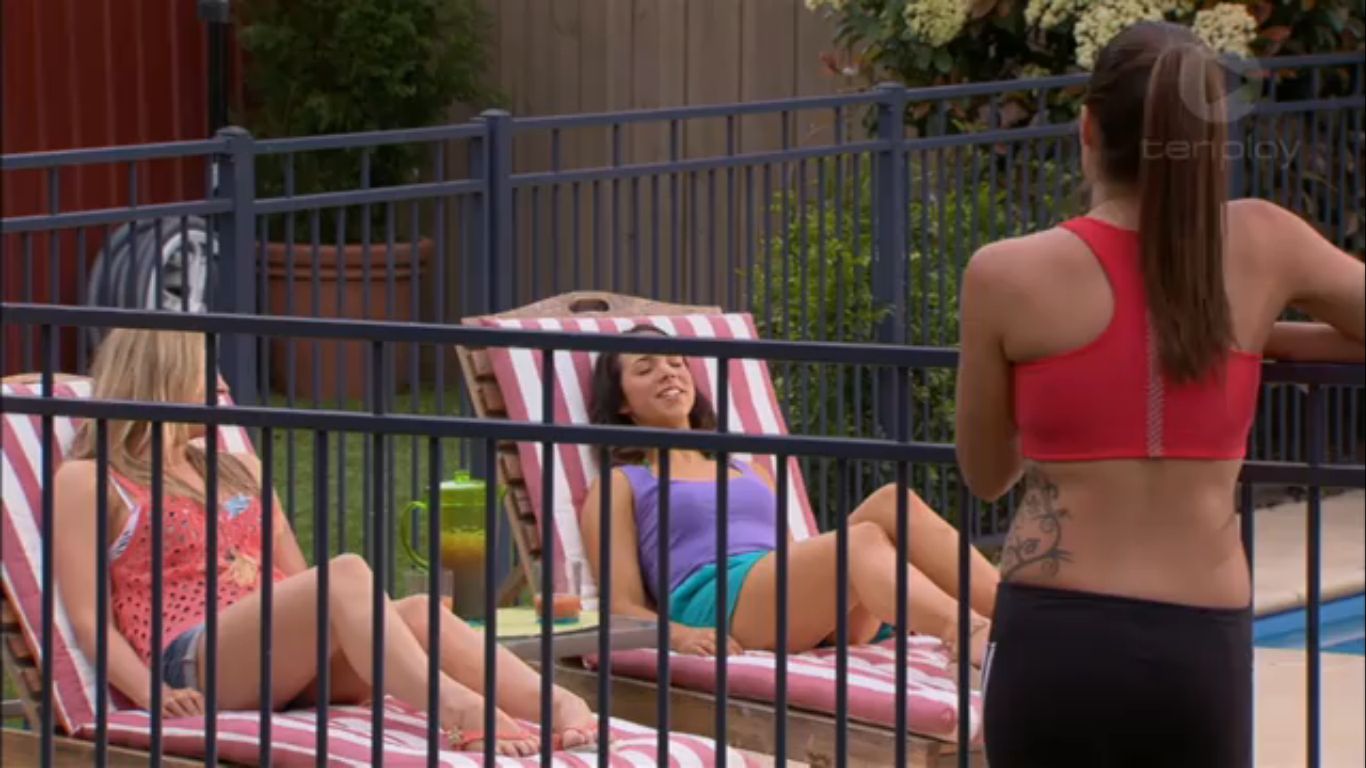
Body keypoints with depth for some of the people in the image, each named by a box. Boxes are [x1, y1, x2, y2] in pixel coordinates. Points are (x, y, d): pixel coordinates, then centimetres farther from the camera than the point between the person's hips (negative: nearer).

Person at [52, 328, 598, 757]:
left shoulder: (239, 472, 29)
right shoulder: (88, 482, 10)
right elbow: (89, 618, 0)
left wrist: (360, 672, 5)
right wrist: (152, 693, -16)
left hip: (288, 663, 6)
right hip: (195, 661, -6)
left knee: (420, 611, -24)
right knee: (345, 575, -32)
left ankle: (561, 706, -45)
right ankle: (458, 712, -53)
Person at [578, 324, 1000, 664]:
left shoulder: (751, 472, 37)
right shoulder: (620, 486, 20)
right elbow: (625, 607, 8)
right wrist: (680, 634, -16)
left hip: (816, 618, 5)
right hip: (718, 605, -5)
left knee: (892, 501, -23)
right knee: (861, 542, -33)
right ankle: (975, 638, -59)